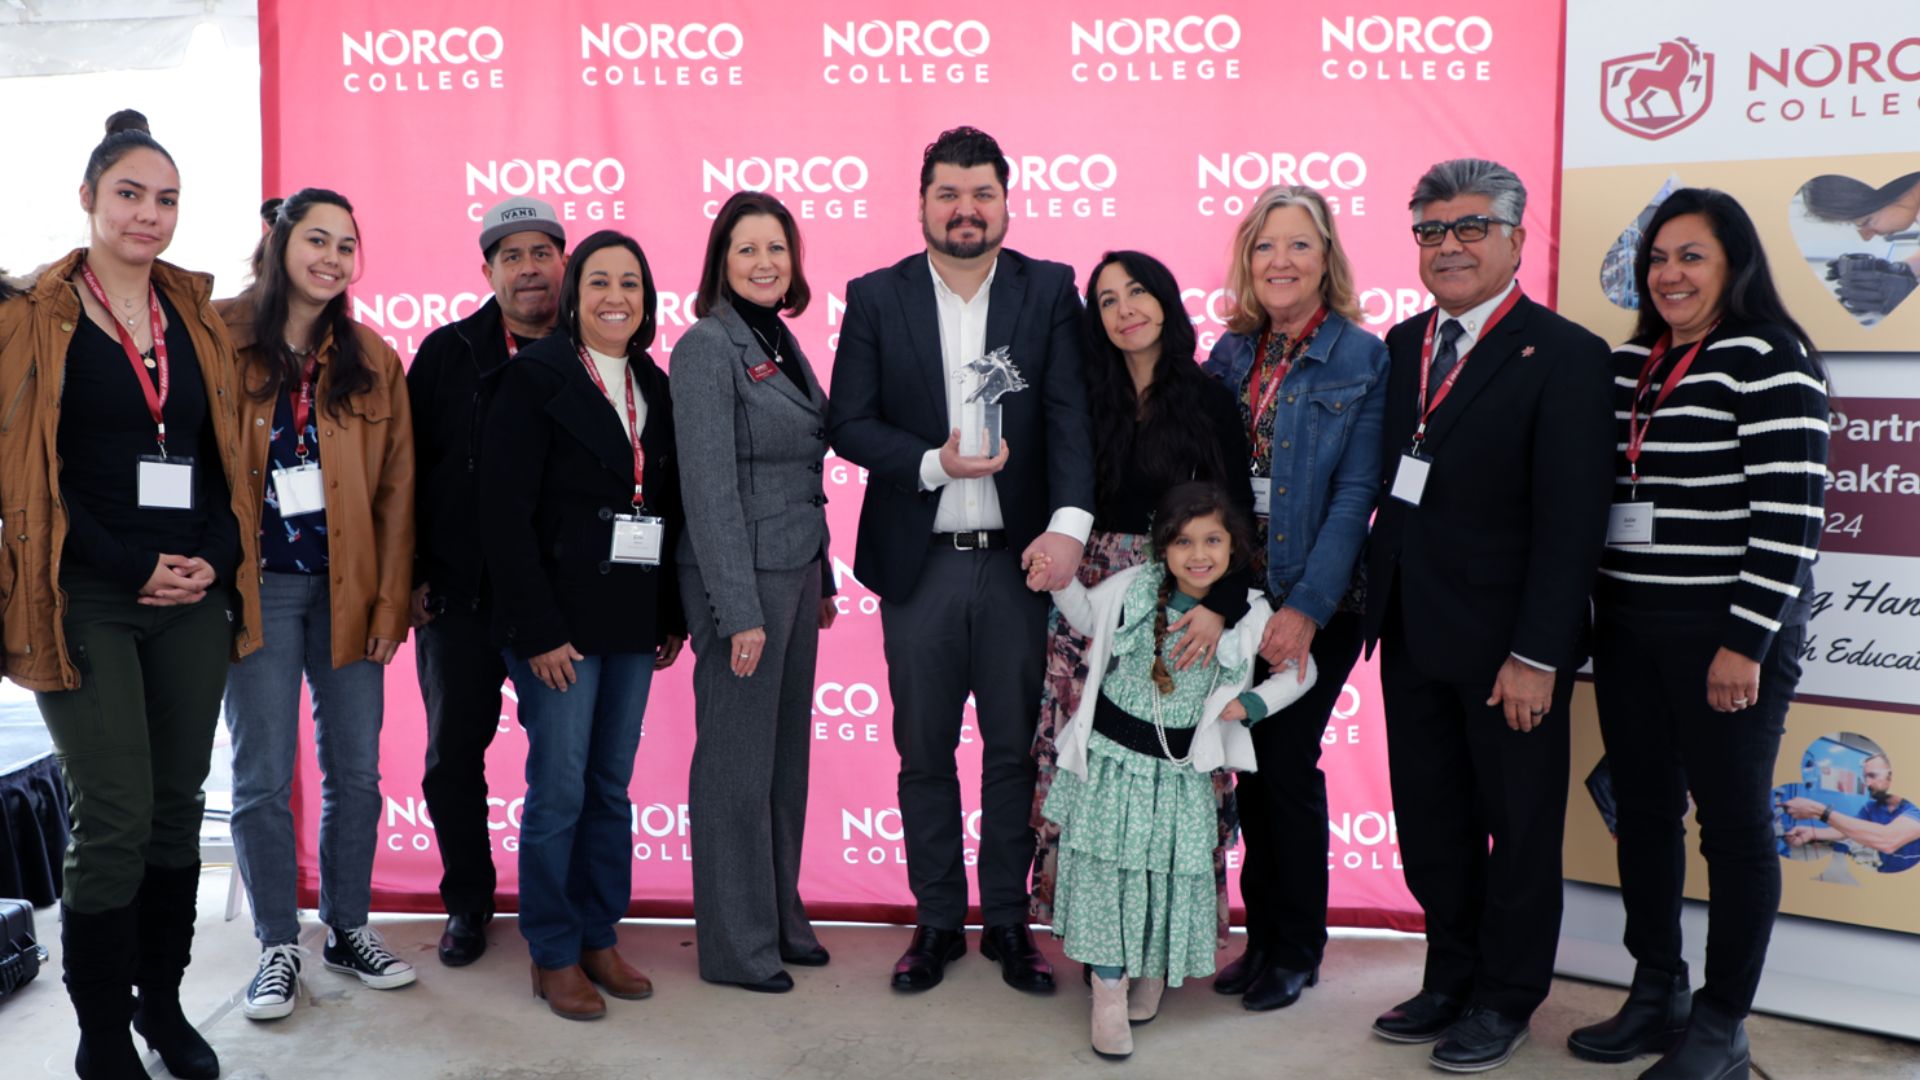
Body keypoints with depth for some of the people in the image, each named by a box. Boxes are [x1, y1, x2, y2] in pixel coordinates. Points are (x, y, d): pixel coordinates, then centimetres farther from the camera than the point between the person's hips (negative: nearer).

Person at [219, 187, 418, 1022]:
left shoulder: (372, 360, 7)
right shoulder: (222, 340, -2)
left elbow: (395, 487, 5)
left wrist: (389, 600, 0)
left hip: (347, 588, 3)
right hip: (258, 585, -3)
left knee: (355, 771, 8)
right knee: (262, 778, 4)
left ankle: (348, 929, 24)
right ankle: (278, 947, 18)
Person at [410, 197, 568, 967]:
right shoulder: (449, 352, 6)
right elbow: (410, 464, 5)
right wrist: (413, 576, 0)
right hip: (462, 594, 1)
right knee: (454, 753, 7)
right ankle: (468, 901, 26)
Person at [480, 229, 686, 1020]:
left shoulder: (654, 388, 11)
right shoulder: (535, 378, -6)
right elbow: (504, 514, -11)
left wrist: (672, 616, 8)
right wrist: (538, 628, -15)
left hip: (632, 623, 5)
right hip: (560, 620, -5)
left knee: (612, 785, 11)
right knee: (559, 790, 1)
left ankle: (600, 938, 24)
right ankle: (553, 956, 15)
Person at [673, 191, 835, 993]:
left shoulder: (780, 341, 13)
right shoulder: (707, 348, -11)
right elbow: (709, 483, -16)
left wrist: (823, 581, 15)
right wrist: (739, 610, -19)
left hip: (796, 570, 8)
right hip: (743, 575, -8)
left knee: (787, 752, 14)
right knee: (738, 760, 1)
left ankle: (781, 918, 27)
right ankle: (734, 944, 14)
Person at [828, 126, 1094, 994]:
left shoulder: (1049, 290, 2)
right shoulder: (876, 297, 3)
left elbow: (1071, 414, -8)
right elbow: (849, 424, 0)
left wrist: (1070, 521, -23)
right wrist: (933, 463, -16)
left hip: (1019, 559, 0)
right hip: (920, 562, 1)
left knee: (1015, 748, 9)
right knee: (924, 751, 10)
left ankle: (1008, 920, 24)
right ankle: (938, 919, 25)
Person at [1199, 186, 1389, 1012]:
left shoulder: (1364, 359, -6)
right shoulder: (1230, 353, 7)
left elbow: (1355, 494, -11)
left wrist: (1306, 607, -17)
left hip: (1316, 604, -4)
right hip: (1236, 595, 4)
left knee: (1285, 762, -1)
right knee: (1251, 762, 9)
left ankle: (1297, 948, 18)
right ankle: (1263, 934, 25)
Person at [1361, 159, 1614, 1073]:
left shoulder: (1563, 356, -10)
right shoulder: (1404, 344, 9)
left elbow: (1571, 519, -15)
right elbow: (1389, 482, 8)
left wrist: (1537, 655, -18)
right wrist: (1377, 601, -1)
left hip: (1506, 644, -6)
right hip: (1413, 633, 6)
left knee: (1519, 826, 11)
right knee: (1431, 822, 15)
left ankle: (1506, 998, 27)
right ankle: (1451, 978, 33)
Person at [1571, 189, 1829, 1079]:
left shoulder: (1769, 360, -10)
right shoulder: (1627, 363, 11)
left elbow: (1788, 513, -16)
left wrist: (1746, 642, -18)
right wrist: (1592, 612, 10)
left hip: (1728, 633, -7)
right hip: (1629, 626, 7)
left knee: (1732, 821, 4)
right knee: (1642, 811, 13)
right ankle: (1656, 996, 28)